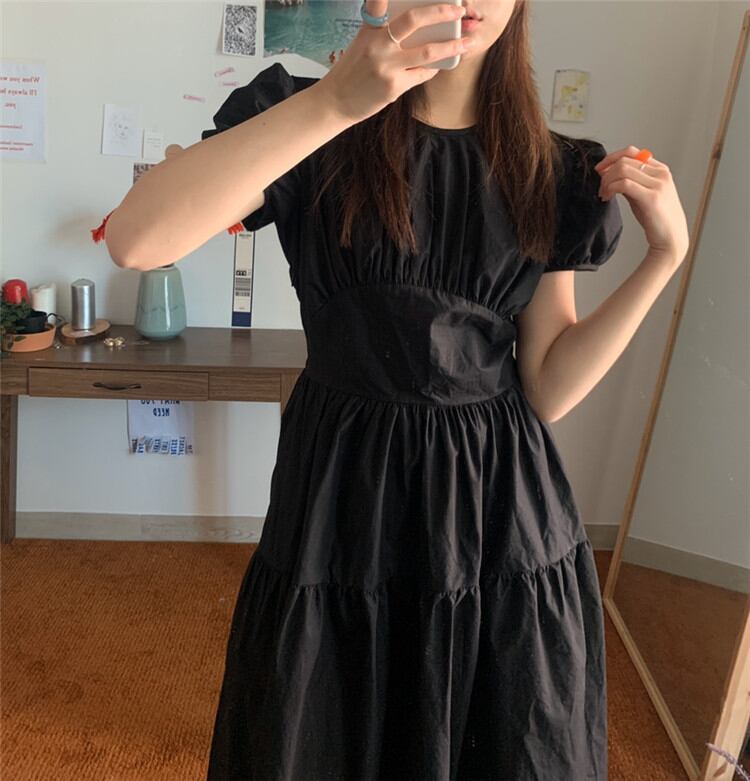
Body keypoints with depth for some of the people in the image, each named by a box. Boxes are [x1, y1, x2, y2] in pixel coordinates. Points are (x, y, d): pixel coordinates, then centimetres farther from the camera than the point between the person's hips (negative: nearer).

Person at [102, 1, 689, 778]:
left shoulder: (551, 173, 3)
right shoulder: (313, 123, -5)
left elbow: (546, 390, 0)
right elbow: (133, 239, -23)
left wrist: (665, 255, -9)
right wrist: (335, 101, -28)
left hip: (504, 509, 3)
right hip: (344, 499, -2)